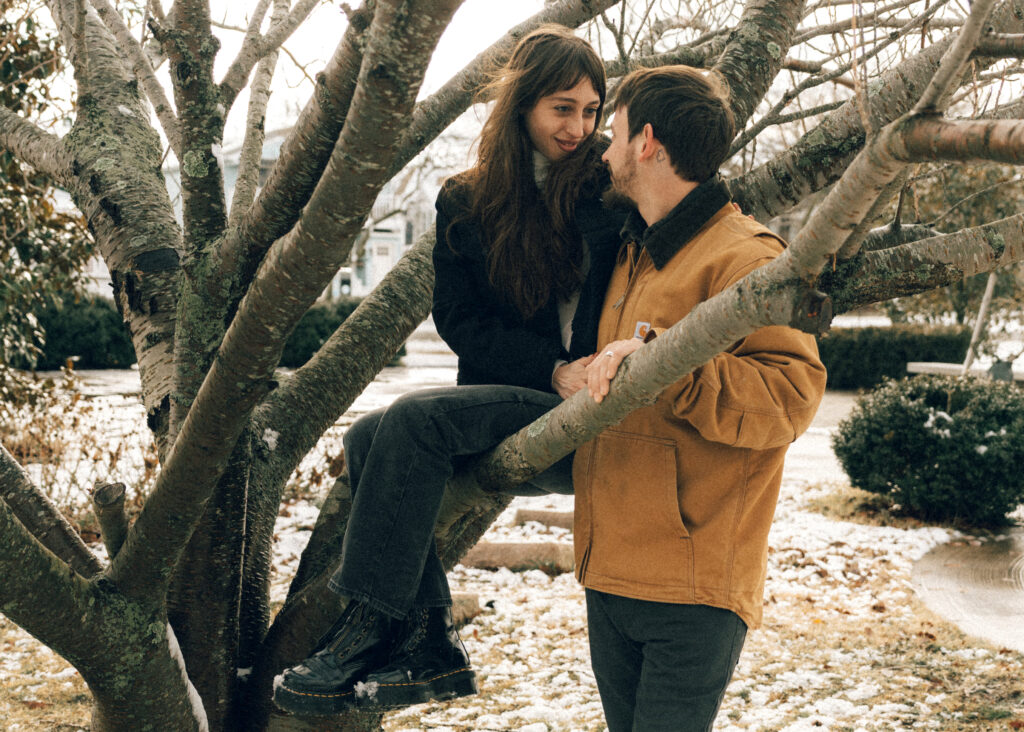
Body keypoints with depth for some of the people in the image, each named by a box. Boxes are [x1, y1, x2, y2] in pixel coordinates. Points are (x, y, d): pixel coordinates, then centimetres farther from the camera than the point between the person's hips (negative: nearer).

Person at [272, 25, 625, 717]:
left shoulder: (609, 188, -1)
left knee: (415, 418, -26)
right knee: (368, 439, -19)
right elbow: (460, 321, 4)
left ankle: (368, 625, -24)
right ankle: (429, 640, -18)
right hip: (508, 411, 5)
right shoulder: (467, 203, 9)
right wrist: (553, 370, -10)